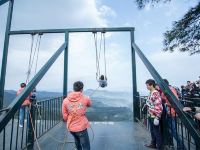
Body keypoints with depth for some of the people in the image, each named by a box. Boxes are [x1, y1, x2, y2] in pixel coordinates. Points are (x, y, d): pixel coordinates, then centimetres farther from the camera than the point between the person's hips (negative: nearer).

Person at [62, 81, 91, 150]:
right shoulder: (85, 98, -13)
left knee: (77, 140, 32)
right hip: (81, 127, -4)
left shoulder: (65, 100, -9)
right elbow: (89, 105, 11)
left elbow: (65, 117, -2)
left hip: (71, 127, 4)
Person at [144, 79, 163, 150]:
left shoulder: (156, 93, -21)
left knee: (156, 132, 7)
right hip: (150, 116, 9)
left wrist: (157, 117, -23)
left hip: (154, 116, -9)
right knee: (152, 131, 22)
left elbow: (159, 105, -25)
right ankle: (153, 144, 39)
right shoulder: (151, 93, 7)